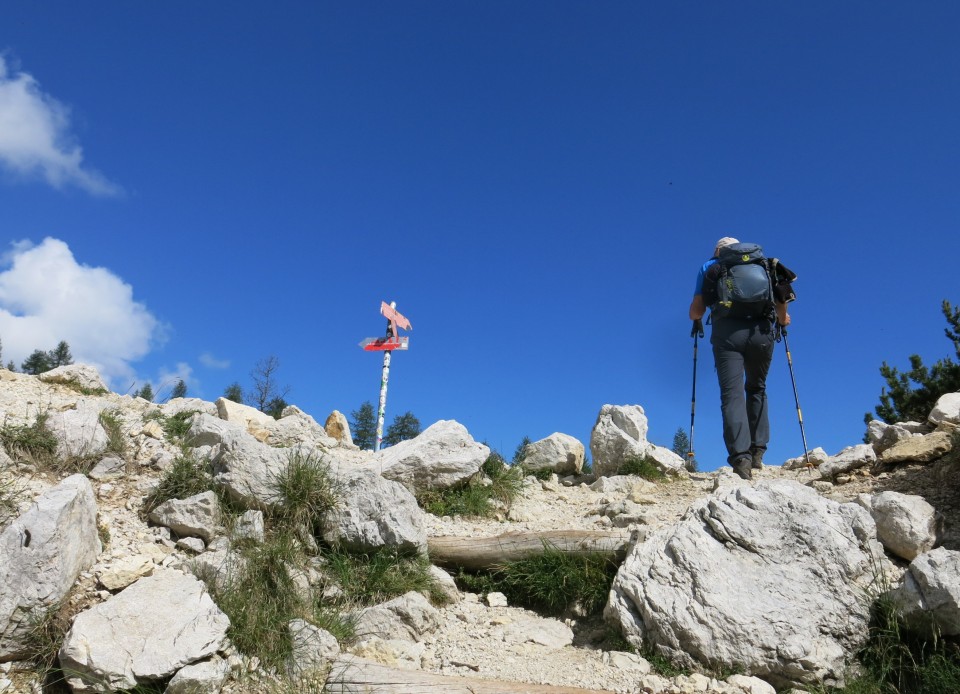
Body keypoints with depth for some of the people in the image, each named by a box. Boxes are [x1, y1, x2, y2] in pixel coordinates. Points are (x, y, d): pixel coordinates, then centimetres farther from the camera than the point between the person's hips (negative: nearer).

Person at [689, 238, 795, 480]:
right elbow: (780, 300, 11)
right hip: (762, 331, 2)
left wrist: (697, 315, 35)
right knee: (757, 389, 21)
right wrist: (783, 320, 32)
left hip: (727, 332, -2)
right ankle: (757, 451, 15)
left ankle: (740, 456, -24)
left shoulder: (709, 267, 20)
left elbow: (695, 313, 12)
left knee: (732, 395, -7)